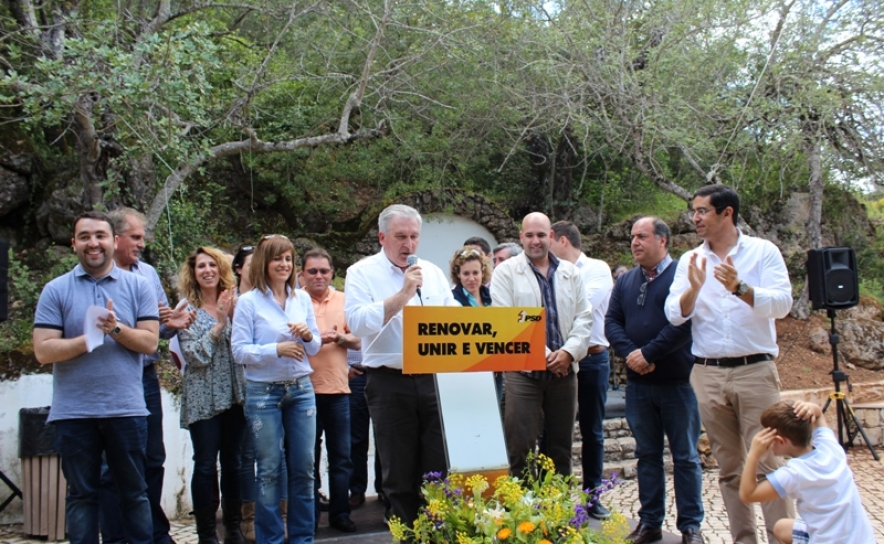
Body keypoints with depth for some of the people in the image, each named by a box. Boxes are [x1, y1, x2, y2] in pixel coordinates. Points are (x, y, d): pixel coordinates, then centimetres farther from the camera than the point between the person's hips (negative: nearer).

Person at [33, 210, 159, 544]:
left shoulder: (138, 287, 4)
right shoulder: (55, 291, 1)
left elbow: (150, 342, -3)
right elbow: (43, 351, -6)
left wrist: (117, 329, -18)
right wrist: (90, 337, -15)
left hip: (126, 409, 0)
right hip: (73, 412, 0)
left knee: (134, 492, 10)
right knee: (81, 495, 10)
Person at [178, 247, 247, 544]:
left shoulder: (233, 304, 7)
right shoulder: (187, 309, -1)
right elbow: (193, 355, -10)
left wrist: (234, 317, -10)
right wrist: (218, 325, -16)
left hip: (235, 394, 3)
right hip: (203, 398, -3)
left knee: (233, 463, 9)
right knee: (205, 465, -1)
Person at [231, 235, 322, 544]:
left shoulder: (302, 298, 7)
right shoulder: (249, 302, -5)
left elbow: (315, 347, 11)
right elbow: (239, 351, -10)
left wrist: (308, 336, -10)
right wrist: (277, 349, -21)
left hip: (301, 389, 4)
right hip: (263, 393, -4)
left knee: (303, 467, 7)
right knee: (270, 470, 3)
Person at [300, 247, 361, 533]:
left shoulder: (343, 301, 7)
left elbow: (358, 341, 8)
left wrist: (340, 337, -12)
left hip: (337, 389, 3)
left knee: (341, 456, 7)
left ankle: (340, 512, 18)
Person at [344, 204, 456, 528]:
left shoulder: (432, 272, 13)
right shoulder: (362, 273, 0)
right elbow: (358, 321, -15)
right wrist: (403, 294, -17)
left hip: (433, 379, 3)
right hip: (390, 383, -3)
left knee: (439, 468, 5)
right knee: (400, 473, 6)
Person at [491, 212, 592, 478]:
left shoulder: (571, 272, 12)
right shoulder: (506, 272, 0)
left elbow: (584, 316, 8)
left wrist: (569, 351, -8)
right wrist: (543, 355, -12)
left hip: (563, 370, 4)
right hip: (523, 370, -3)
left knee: (561, 448, 11)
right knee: (521, 448, -3)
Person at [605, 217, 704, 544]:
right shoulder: (625, 282, 13)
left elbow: (683, 323, -17)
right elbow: (612, 322, 7)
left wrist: (648, 354, -17)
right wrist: (630, 353, -10)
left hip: (677, 382, -5)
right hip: (638, 383, 6)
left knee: (685, 456, 4)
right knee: (647, 454, 12)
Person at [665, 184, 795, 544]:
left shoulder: (763, 251, 1)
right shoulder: (690, 261, 9)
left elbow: (782, 304, -11)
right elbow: (674, 314, 1)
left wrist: (740, 288, -26)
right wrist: (694, 288, -18)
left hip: (755, 370, -3)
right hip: (708, 375, 3)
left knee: (767, 463, -5)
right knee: (729, 468, 10)